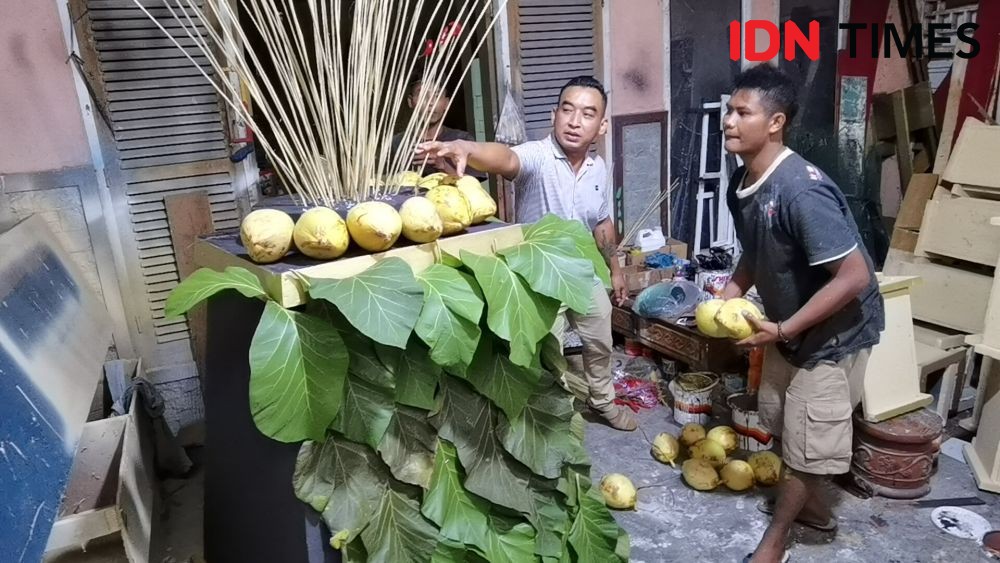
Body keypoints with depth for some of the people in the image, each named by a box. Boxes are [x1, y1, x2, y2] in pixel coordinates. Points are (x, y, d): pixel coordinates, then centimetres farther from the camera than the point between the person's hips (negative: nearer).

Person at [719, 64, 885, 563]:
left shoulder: (803, 192, -32)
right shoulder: (741, 184, -4)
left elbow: (854, 277, -30)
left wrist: (782, 330, -27)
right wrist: (730, 294, -4)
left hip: (834, 331, -8)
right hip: (788, 325, 9)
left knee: (806, 441, 5)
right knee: (781, 419, 21)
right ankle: (812, 505, 45)